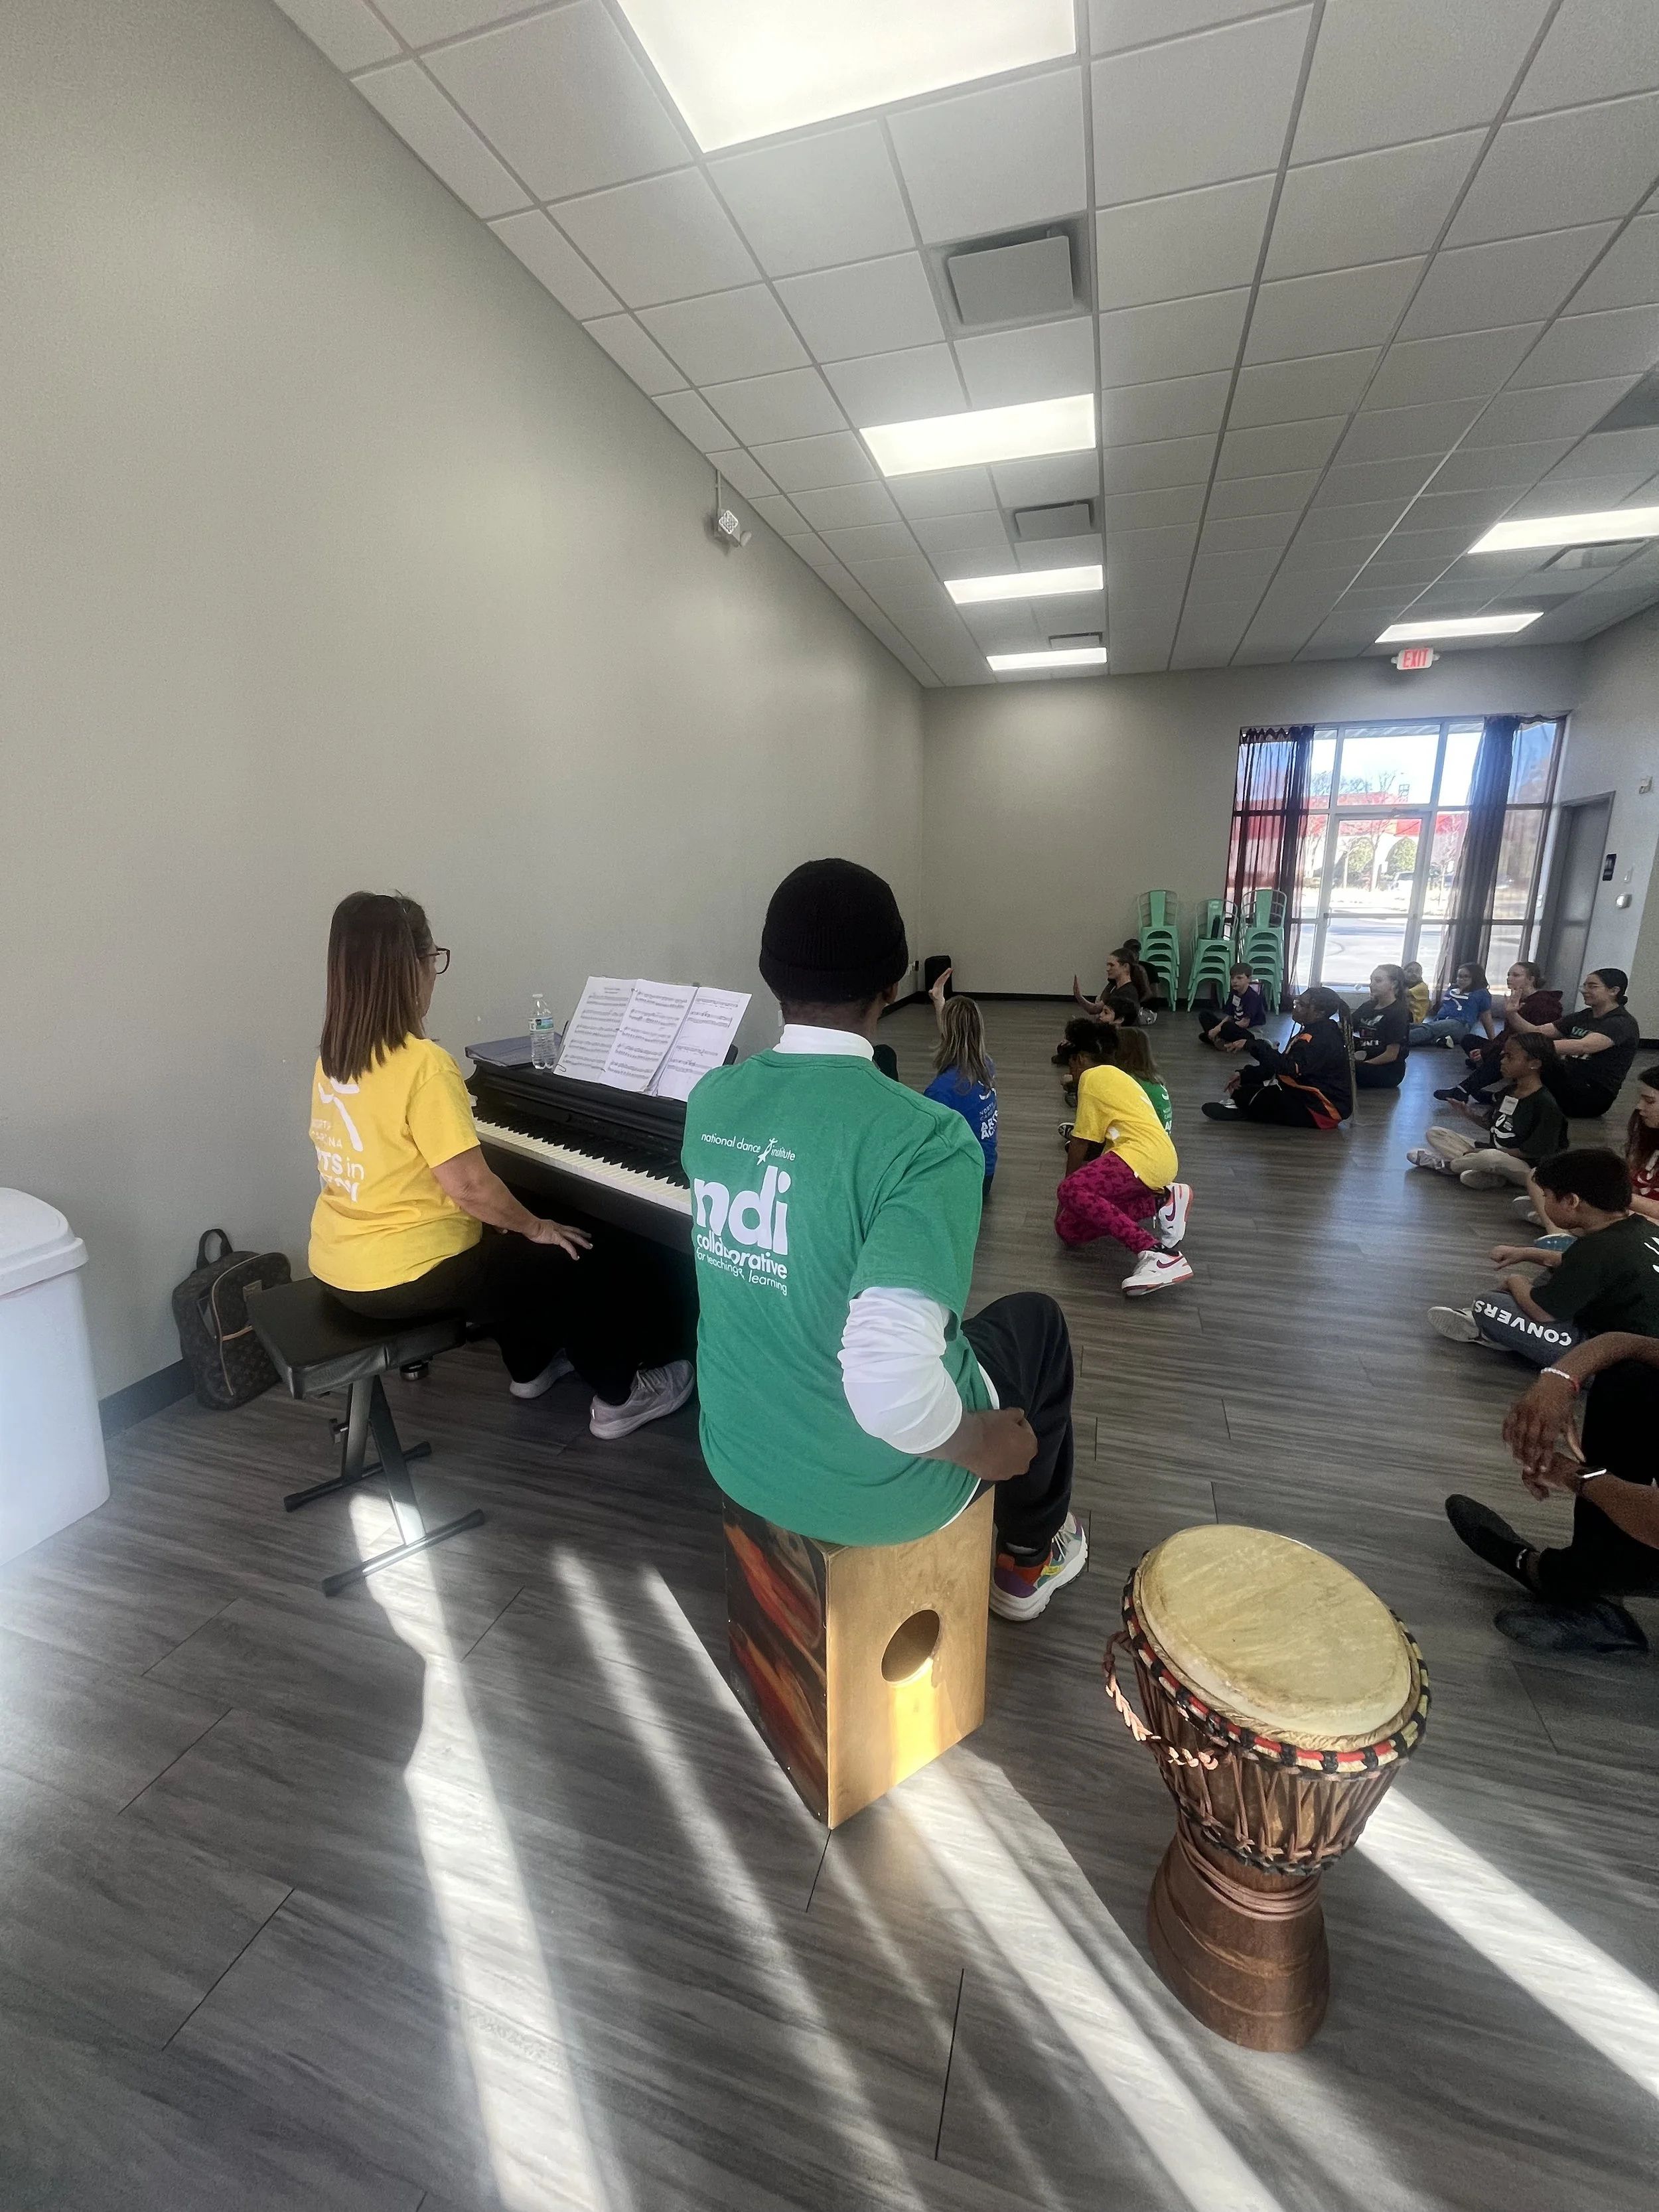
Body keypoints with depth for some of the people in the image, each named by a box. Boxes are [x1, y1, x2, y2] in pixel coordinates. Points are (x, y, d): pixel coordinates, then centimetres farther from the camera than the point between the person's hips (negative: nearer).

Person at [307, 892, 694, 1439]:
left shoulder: (334, 1054, 3)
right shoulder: (423, 1064, -24)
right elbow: (469, 1185, -25)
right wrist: (537, 1227, -8)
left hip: (341, 1263, 9)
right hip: (405, 1273, -9)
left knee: (499, 1240, 31)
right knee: (593, 1259, 5)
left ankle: (531, 1365, 44)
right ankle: (616, 1398, 20)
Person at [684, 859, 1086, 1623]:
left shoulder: (711, 1099, -8)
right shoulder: (924, 1139, -29)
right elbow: (891, 1387, -36)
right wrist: (982, 1446, -16)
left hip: (737, 1457, 6)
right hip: (876, 1486, -5)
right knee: (1033, 1318, 21)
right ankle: (1029, 1559, 42)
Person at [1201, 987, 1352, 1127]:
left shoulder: (1321, 1039, -24)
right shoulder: (1316, 1032, 10)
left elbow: (1288, 1068, -38)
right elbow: (1282, 1064, 10)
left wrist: (1255, 1045, -33)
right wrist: (1244, 1076, 1)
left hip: (1322, 1111, -11)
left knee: (1244, 1095, -20)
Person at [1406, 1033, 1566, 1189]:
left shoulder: (1545, 1104, -17)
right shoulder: (1509, 1092, 8)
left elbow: (1531, 1152, -17)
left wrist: (1485, 1152, -15)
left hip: (1526, 1167, -8)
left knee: (1490, 1157, -41)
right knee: (1435, 1134, 0)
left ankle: (1445, 1165, -10)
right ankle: (1491, 1175, -16)